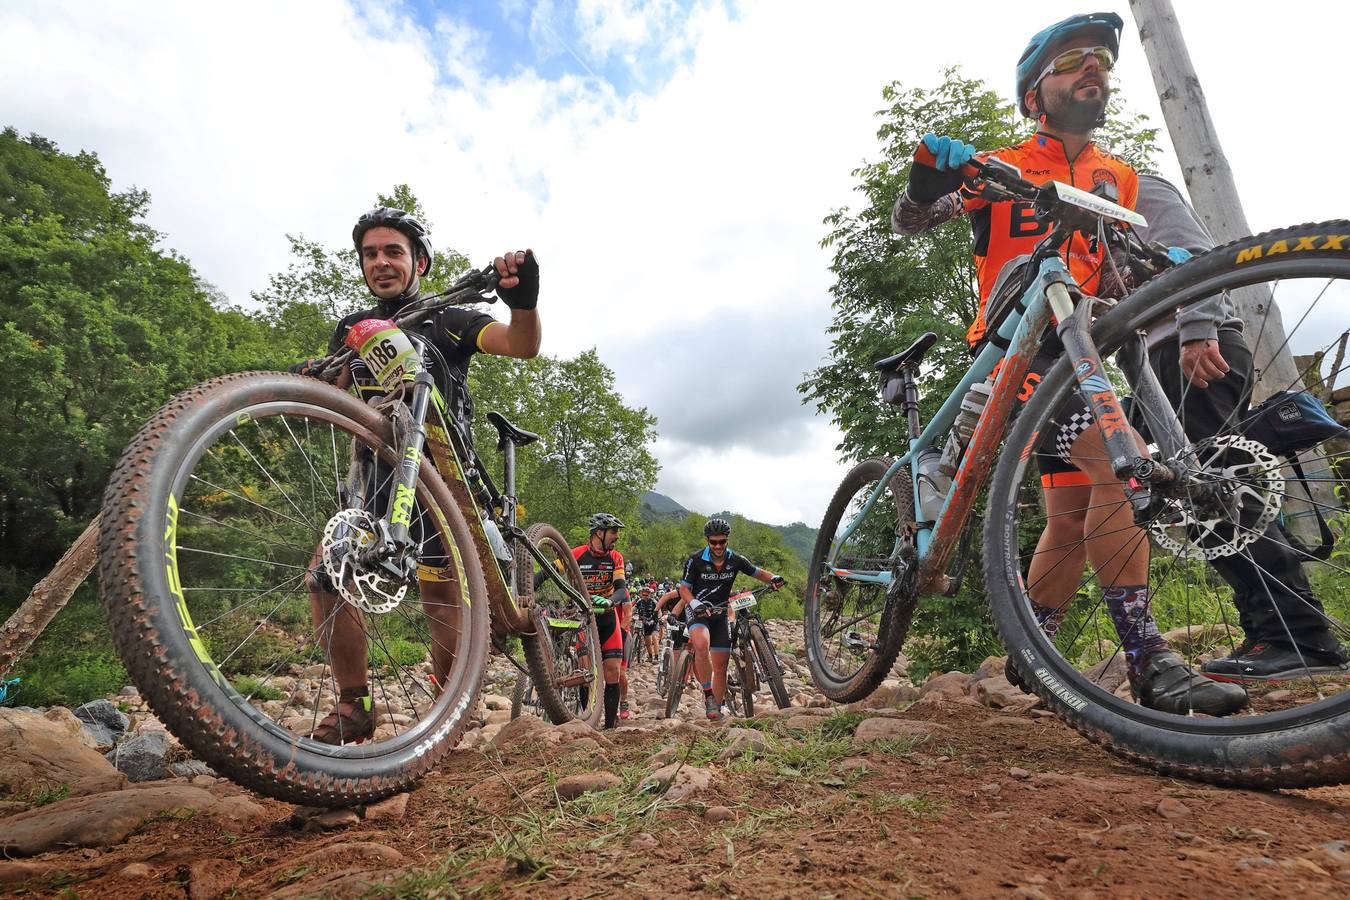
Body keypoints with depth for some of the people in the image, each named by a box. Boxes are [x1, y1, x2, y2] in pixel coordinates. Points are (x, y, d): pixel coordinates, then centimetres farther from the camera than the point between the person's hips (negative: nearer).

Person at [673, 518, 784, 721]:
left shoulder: (735, 560, -5)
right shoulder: (696, 561, -12)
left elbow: (759, 573, 6)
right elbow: (684, 589, -7)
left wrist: (773, 578, -15)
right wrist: (694, 603, -26)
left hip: (719, 613, 3)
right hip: (697, 610, -3)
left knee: (720, 666, 2)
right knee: (702, 644, -34)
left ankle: (716, 711, 17)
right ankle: (708, 695, -19)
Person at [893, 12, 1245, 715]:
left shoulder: (1119, 178, 19)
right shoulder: (1002, 169, 2)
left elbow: (1106, 275, 21)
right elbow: (907, 222, -4)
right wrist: (928, 178, -25)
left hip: (1074, 353, 7)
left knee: (1072, 514, 5)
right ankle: (1148, 660, -21)